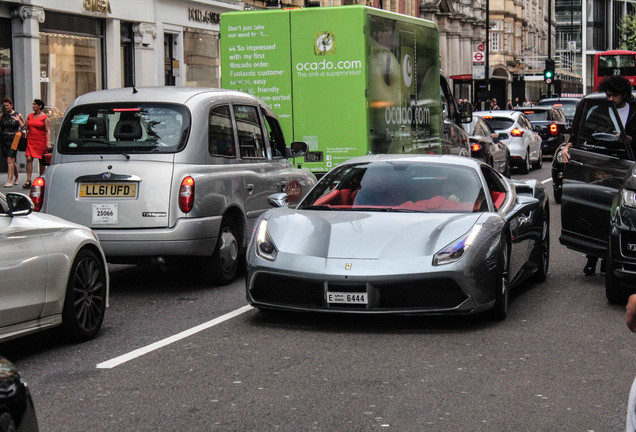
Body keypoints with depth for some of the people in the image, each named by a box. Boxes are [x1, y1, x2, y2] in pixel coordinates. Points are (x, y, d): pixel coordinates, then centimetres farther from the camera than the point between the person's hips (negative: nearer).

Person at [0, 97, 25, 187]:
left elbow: (24, 128, 3)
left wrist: (18, 121, -12)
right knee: (12, 160, 10)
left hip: (13, 139, -4)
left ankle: (10, 181, -14)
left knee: (10, 160, -13)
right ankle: (17, 176, 31)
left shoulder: (18, 115, 1)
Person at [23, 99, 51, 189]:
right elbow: (26, 128, 20)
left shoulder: (45, 118, -3)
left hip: (41, 142, -4)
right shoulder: (30, 116, 12)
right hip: (30, 141, 4)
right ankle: (28, 181, -12)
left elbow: (48, 131, -9)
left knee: (42, 161, 4)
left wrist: (48, 143, -18)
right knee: (29, 159, -10)